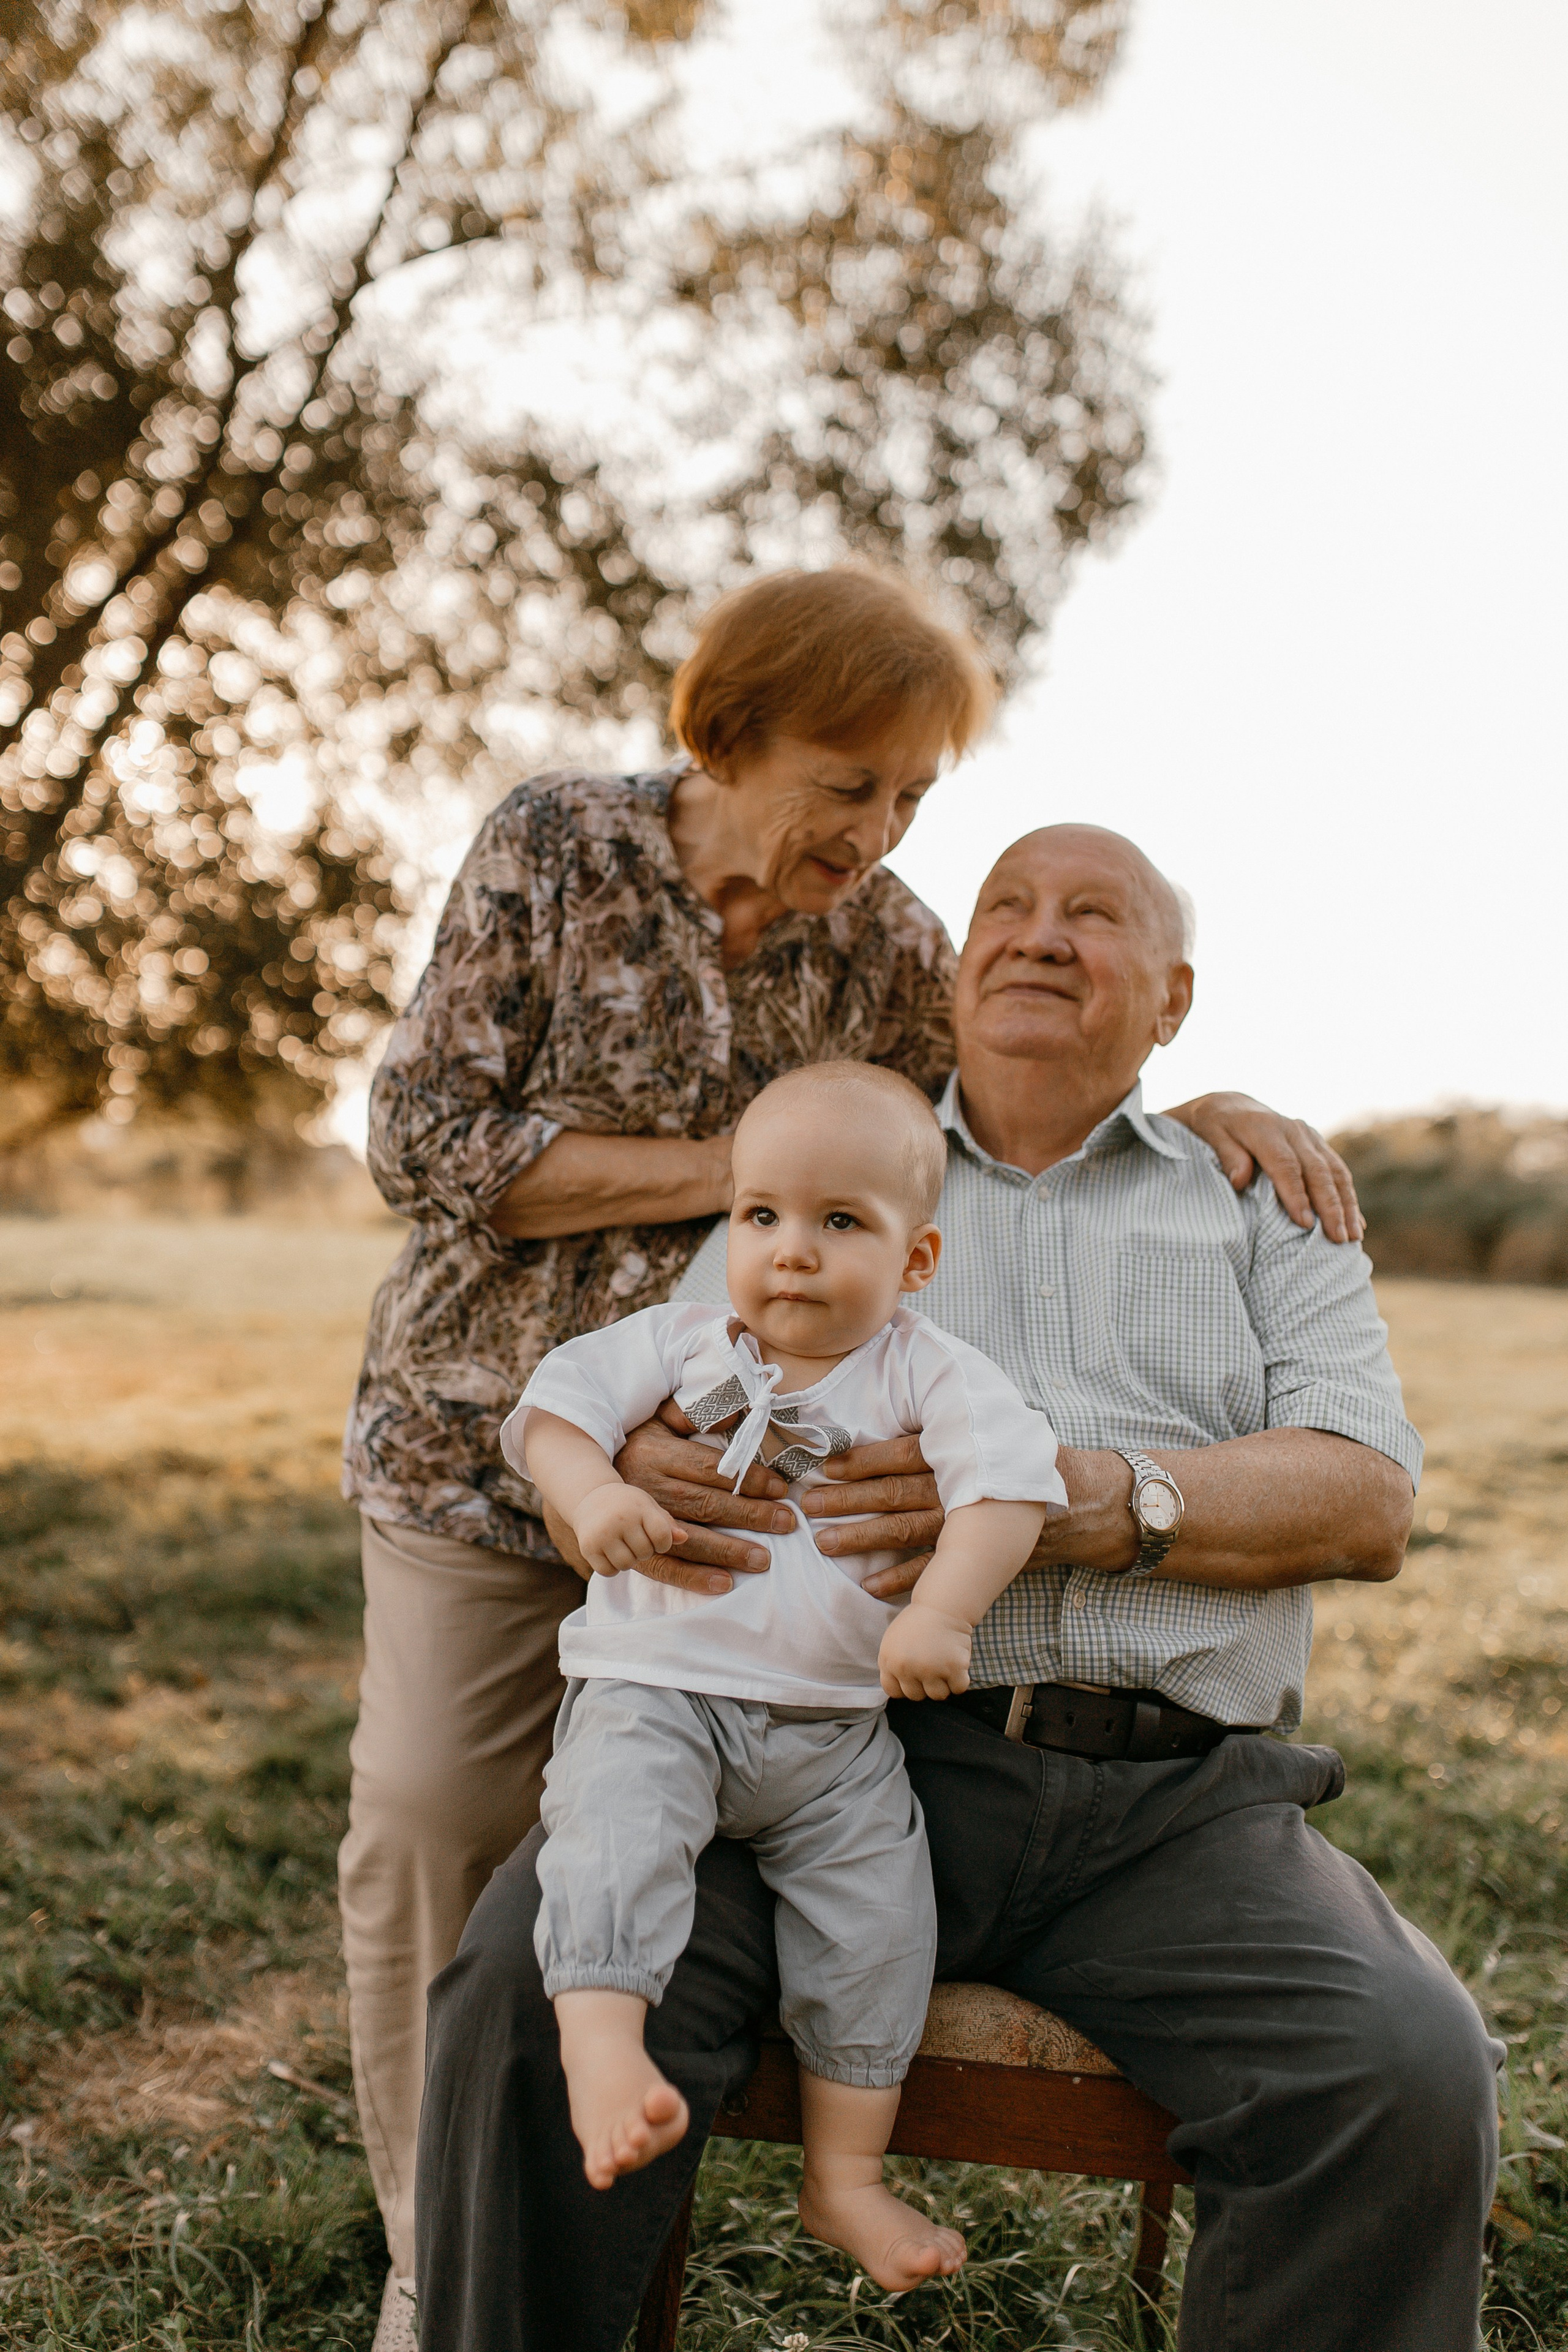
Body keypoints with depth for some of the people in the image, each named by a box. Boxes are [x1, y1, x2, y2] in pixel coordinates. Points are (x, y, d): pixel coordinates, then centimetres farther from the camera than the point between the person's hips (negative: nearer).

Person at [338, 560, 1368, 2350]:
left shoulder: (884, 943, -2)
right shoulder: (558, 846, -9)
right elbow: (423, 1144, -13)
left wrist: (1199, 1115, -13)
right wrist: (726, 1165, -19)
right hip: (485, 1440, -1)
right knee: (432, 1819, -3)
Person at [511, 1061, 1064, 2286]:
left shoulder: (924, 1373, -4)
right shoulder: (679, 1344, 1)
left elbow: (1010, 1476, -16)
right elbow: (558, 1402, -4)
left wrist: (943, 1612, -30)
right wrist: (593, 1492, -26)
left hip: (838, 1733, 1)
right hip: (656, 1691, -1)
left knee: (878, 1922, 0)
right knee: (615, 1830, -29)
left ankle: (846, 2178, 16)